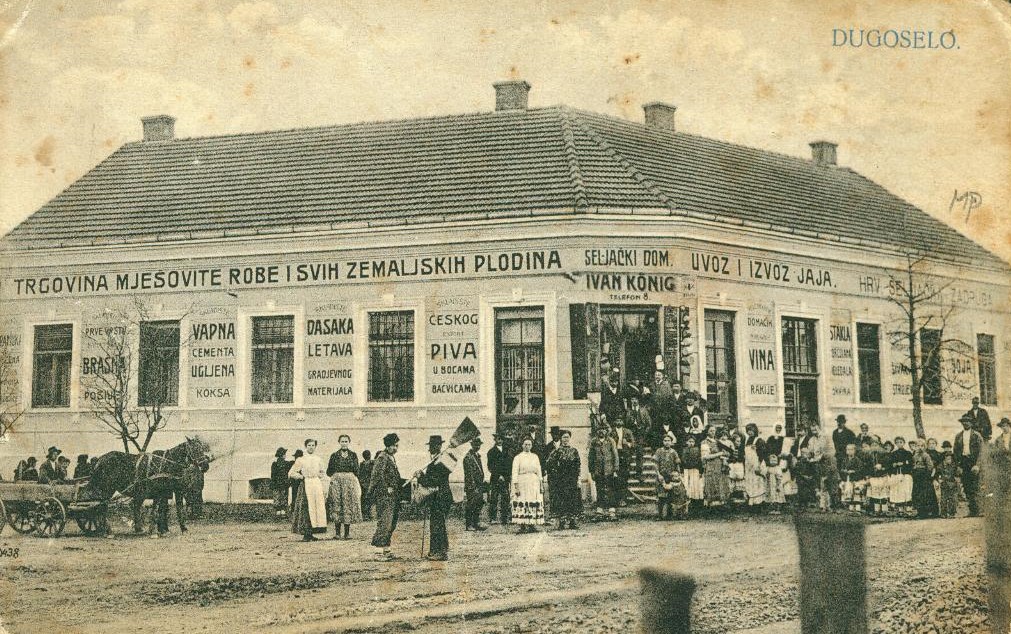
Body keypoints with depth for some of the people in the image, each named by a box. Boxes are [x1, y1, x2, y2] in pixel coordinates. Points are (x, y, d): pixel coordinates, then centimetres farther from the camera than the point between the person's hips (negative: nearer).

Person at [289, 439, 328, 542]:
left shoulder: (318, 459, 13)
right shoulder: (301, 460, 2)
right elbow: (291, 473, 2)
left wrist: (324, 488, 10)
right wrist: (302, 477, -4)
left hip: (318, 486, 4)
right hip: (306, 486, -4)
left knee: (318, 509, -1)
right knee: (306, 509, -9)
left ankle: (311, 533, 6)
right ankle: (306, 534, -5)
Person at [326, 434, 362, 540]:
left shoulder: (353, 455, 9)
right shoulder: (334, 455, 7)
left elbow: (356, 471, 8)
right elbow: (329, 472, 8)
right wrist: (336, 475, -2)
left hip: (350, 482, 0)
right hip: (336, 482, 0)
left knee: (349, 506, -2)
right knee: (337, 507, -4)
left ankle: (347, 533, 3)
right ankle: (337, 532, 1)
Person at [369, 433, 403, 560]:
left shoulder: (391, 457, 17)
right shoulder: (382, 457, -11)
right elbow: (377, 476, -19)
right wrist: (387, 489, -18)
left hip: (393, 496, 10)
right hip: (384, 496, -10)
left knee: (391, 524, 11)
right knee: (384, 522, -11)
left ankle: (386, 550, 16)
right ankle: (383, 551, -11)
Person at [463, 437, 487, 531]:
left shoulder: (477, 455, 15)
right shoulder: (468, 457, -13)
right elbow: (469, 474, -17)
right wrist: (473, 487, -19)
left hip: (479, 485, 9)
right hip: (472, 487, -9)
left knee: (479, 505, 10)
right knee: (471, 506, -3)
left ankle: (476, 524, 16)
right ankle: (468, 525, 4)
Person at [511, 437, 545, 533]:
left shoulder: (535, 457, 15)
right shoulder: (518, 457, 4)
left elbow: (539, 471, 15)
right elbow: (515, 472, -2)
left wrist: (540, 484, 7)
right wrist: (516, 486, -11)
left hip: (534, 483, 3)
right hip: (522, 483, -3)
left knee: (534, 505, -2)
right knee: (522, 504, -7)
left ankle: (532, 525, 1)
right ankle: (522, 526, -6)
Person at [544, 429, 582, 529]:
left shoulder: (574, 451, 9)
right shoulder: (557, 451, -1)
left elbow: (578, 466, 9)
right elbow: (548, 464, -8)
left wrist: (578, 478, 3)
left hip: (572, 479, 3)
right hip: (560, 479, -3)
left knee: (573, 500, 2)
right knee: (561, 500, -4)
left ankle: (572, 522, 7)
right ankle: (561, 522, -1)